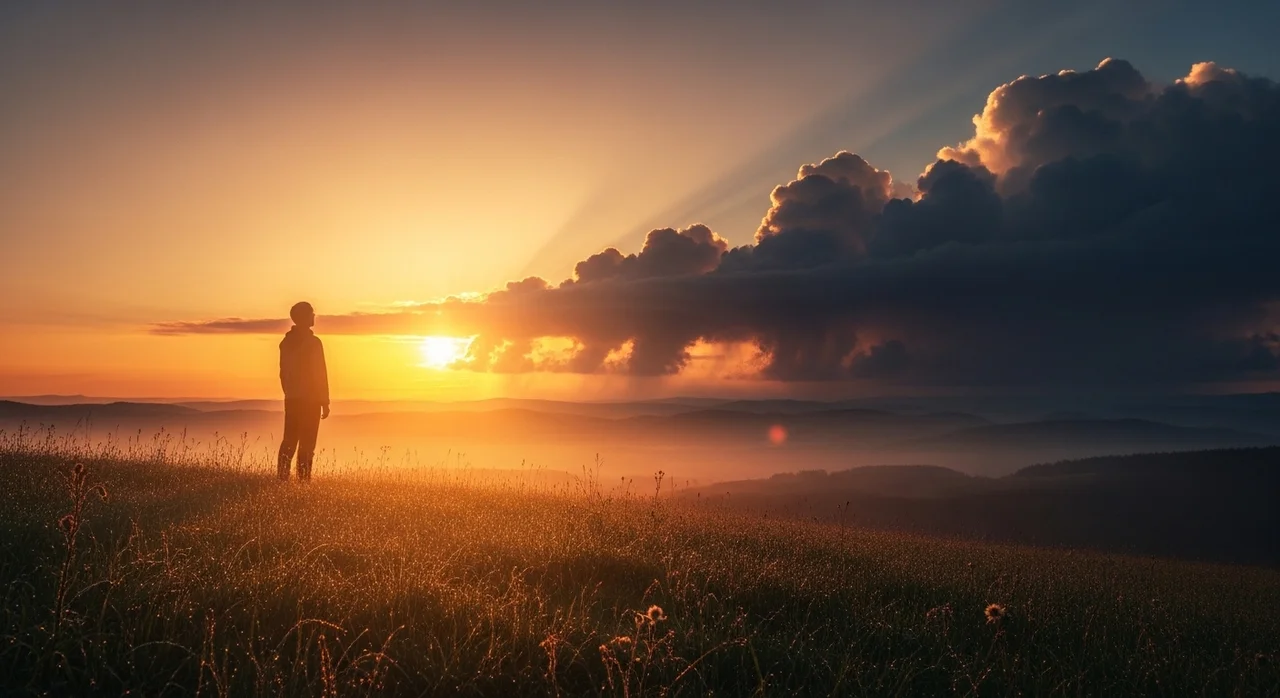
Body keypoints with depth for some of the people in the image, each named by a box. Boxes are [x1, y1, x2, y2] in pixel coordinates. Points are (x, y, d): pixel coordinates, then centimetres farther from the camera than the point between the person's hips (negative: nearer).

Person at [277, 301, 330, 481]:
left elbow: (283, 372, 14)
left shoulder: (286, 342, 9)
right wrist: (325, 402, -8)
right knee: (307, 443, -4)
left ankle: (283, 478, 8)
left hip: (291, 399, 7)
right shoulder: (313, 342, -12)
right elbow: (320, 374, -13)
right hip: (310, 400, -7)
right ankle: (303, 479, -6)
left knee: (289, 441, 11)